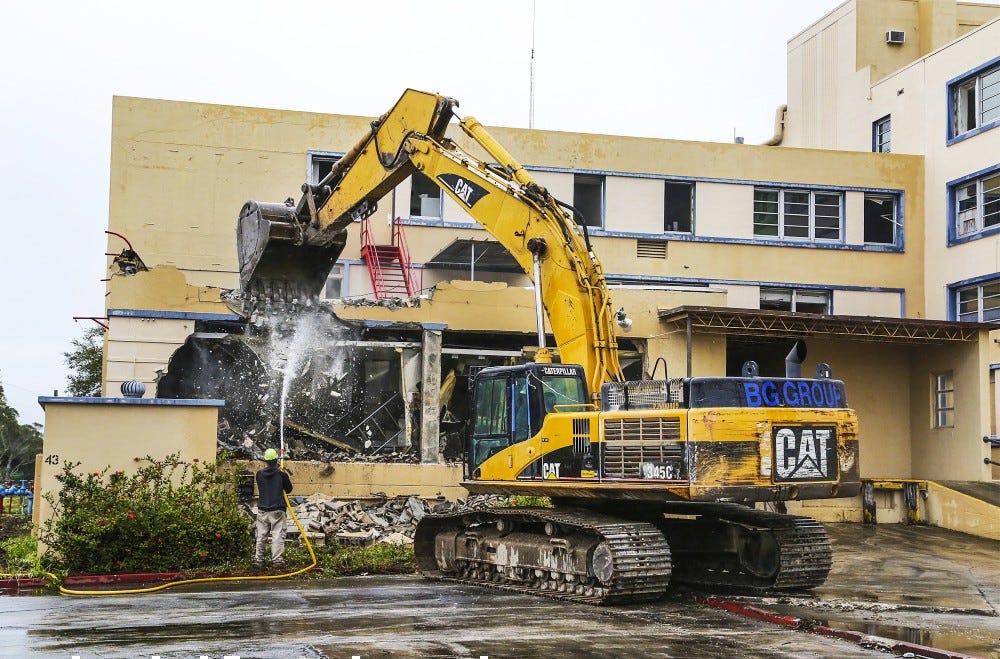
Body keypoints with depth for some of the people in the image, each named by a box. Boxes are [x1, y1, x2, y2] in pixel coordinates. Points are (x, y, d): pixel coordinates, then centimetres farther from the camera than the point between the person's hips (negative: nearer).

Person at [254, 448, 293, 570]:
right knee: (278, 536, -1)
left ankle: (258, 560, 11)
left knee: (261, 536, 10)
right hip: (277, 510, -3)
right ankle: (277, 560, -6)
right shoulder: (281, 474, -8)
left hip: (262, 510, 3)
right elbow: (289, 489, 6)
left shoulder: (259, 474, 0)